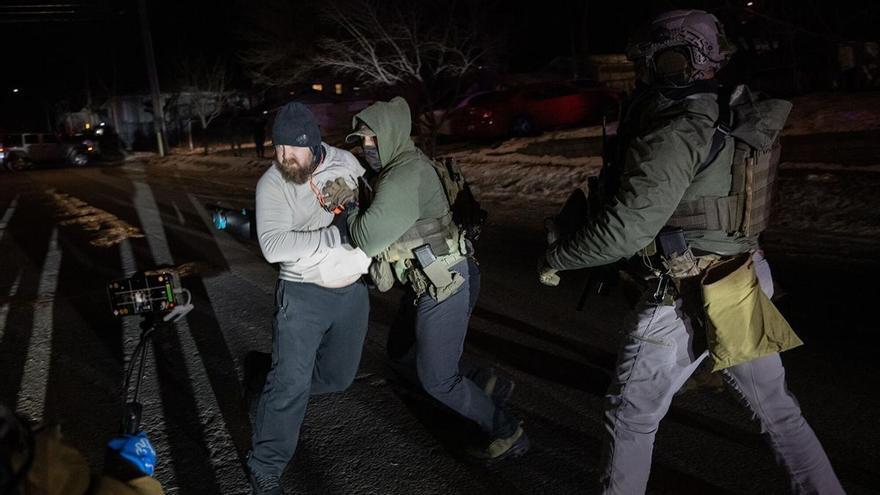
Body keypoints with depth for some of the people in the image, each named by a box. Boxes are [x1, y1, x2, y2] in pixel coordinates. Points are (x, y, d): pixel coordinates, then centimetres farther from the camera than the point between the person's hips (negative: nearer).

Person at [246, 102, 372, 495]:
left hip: (353, 290, 5)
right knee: (290, 383, -7)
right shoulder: (271, 184, -14)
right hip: (303, 294, -5)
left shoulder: (346, 163, -2)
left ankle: (278, 389, 45)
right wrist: (336, 234, -29)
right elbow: (273, 246, -26)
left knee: (338, 377, 17)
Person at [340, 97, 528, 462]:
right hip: (432, 281, 10)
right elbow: (382, 234, 18)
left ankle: (508, 433, 18)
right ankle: (484, 386, 30)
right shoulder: (400, 168, 12)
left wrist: (349, 206, -7)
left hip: (444, 284, -10)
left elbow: (370, 238, -24)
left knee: (436, 380, 1)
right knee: (401, 349, 23)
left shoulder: (406, 174, -20)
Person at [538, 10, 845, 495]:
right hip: (743, 289, 8)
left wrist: (554, 258, -10)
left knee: (631, 415, 11)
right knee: (777, 408, 22)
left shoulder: (677, 135, -22)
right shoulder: (733, 119, 3)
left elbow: (624, 229, -24)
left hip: (686, 299, -8)